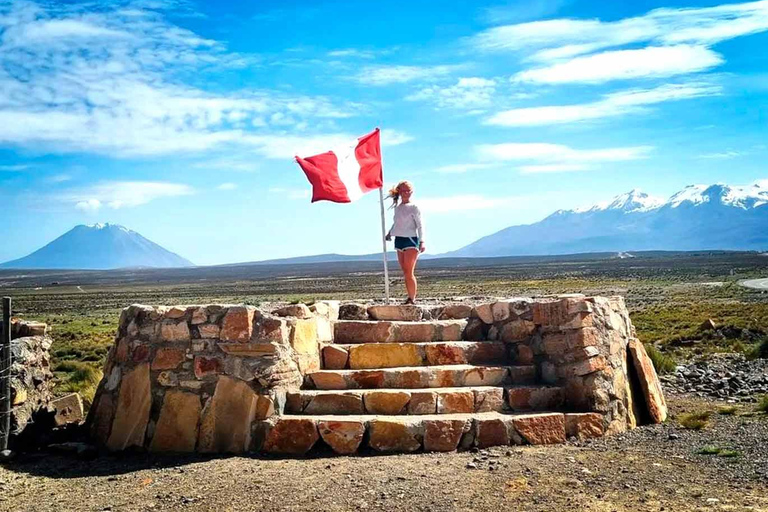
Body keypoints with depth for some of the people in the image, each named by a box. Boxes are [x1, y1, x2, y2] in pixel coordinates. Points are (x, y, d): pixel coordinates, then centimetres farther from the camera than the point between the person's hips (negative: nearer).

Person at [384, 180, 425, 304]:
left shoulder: (414, 208, -3)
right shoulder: (397, 207, 14)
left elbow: (420, 225, -7)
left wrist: (422, 241, -17)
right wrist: (390, 233, 18)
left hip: (411, 240, -6)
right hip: (399, 240, 6)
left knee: (409, 272, -12)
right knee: (405, 272, 6)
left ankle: (412, 299, -9)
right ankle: (410, 298, 10)